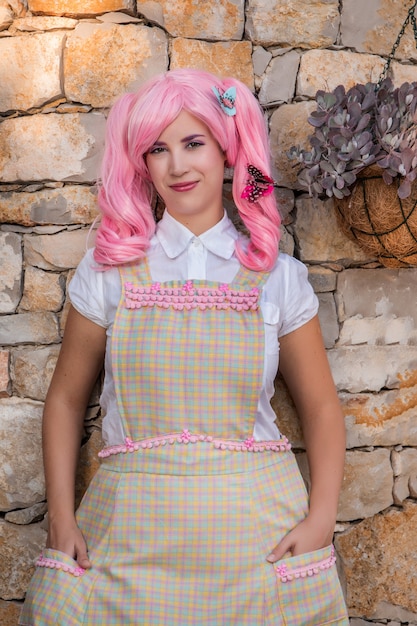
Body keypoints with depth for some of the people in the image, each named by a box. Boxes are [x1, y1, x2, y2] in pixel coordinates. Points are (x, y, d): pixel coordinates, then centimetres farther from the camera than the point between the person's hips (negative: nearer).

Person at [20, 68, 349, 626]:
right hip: (130, 528, 1)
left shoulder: (278, 277, 1)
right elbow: (66, 398, 6)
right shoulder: (109, 270, 1)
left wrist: (321, 519, -6)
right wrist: (62, 517, -2)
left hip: (254, 527, 0)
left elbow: (321, 407, 5)